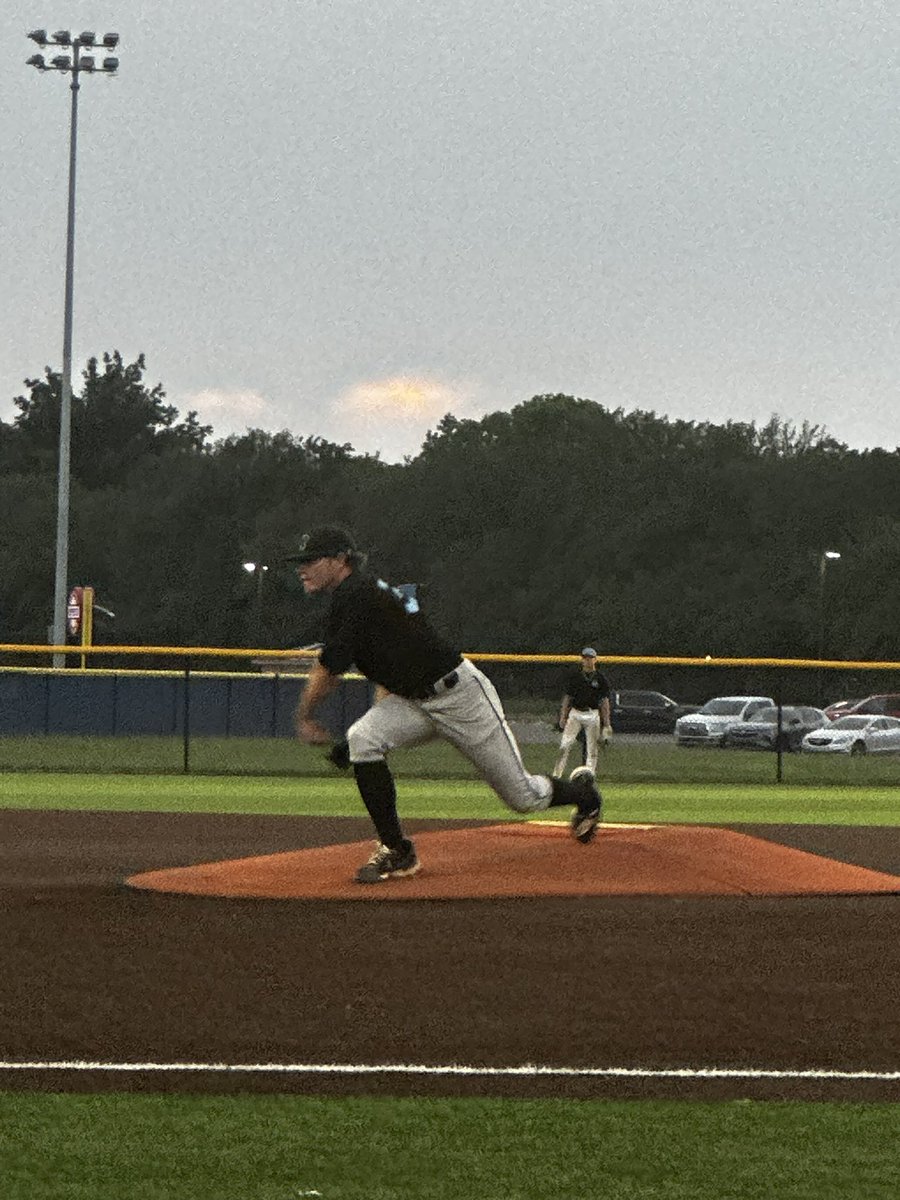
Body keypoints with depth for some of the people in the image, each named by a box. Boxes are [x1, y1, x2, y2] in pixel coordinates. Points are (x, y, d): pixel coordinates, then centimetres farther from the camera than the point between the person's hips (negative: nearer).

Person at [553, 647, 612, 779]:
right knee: (565, 745, -10)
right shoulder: (574, 677, 9)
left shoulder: (601, 679, 6)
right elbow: (567, 698, 10)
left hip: (592, 715, 0)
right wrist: (563, 717, 1)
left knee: (592, 749, -1)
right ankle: (556, 775, -11)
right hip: (575, 714, 0)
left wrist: (606, 723, 0)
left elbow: (604, 702, 5)